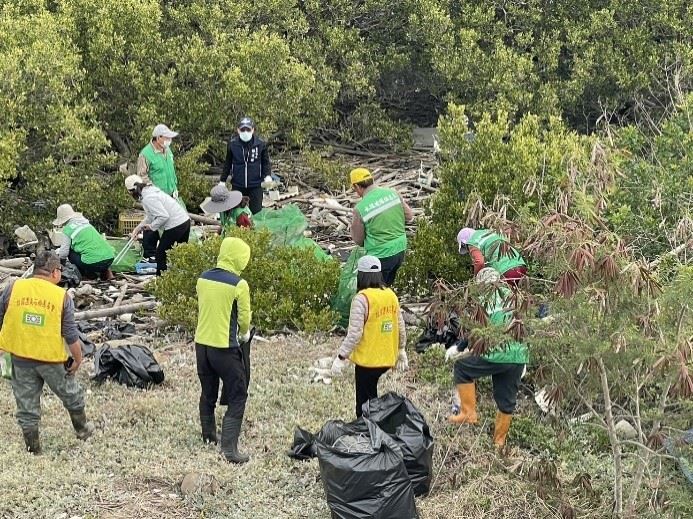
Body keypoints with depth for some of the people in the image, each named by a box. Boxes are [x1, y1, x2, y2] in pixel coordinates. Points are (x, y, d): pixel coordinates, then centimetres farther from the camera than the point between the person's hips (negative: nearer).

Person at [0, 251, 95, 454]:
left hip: (20, 357, 1)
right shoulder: (62, 296, -10)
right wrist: (78, 358, 5)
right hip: (52, 358, -1)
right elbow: (71, 334, -8)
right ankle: (82, 429, 43)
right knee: (70, 394, 23)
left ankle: (33, 448, 21)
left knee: (26, 403, 14)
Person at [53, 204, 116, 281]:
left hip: (94, 262, -6)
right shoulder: (85, 223, 23)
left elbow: (64, 253, 3)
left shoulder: (67, 229, 3)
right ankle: (106, 271, 17)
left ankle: (90, 275, 5)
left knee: (70, 253, 14)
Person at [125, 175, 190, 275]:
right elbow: (149, 217, 19)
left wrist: (151, 226, -11)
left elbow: (164, 216, -25)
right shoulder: (150, 190, 13)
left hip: (175, 225, -10)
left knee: (160, 255, 4)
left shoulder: (148, 198, -18)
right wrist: (137, 228, 14)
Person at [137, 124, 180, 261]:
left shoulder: (167, 150, 8)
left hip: (169, 196, 7)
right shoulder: (146, 154, -15)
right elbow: (142, 175, -13)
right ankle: (149, 254, 8)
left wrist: (175, 188, 14)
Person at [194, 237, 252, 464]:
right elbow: (244, 318, -6)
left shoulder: (203, 278, 1)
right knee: (237, 397, 2)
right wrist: (244, 334, 15)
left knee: (207, 393, 22)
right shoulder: (239, 285, -16)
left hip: (201, 343, 6)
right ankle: (229, 447, -7)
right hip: (225, 348, -6)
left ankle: (208, 435, 37)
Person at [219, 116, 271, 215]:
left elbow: (266, 162, 5)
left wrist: (267, 176, -12)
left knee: (256, 212, 4)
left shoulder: (260, 144, -6)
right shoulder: (232, 144, -3)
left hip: (255, 185, -1)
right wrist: (222, 180, 11)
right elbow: (228, 163, 9)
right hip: (237, 185, 1)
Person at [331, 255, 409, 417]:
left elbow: (354, 333, -20)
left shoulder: (362, 299, -17)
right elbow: (400, 327, 11)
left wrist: (341, 357, -13)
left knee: (365, 401, 4)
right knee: (370, 393, 20)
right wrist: (401, 351, 23)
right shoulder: (391, 295, 4)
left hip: (367, 360, -7)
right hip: (387, 358, 7)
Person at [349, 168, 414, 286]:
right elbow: (409, 216, 6)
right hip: (400, 250, 6)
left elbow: (358, 240, -5)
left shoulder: (360, 209, -18)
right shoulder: (392, 193, -4)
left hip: (380, 255, -6)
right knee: (387, 285, 23)